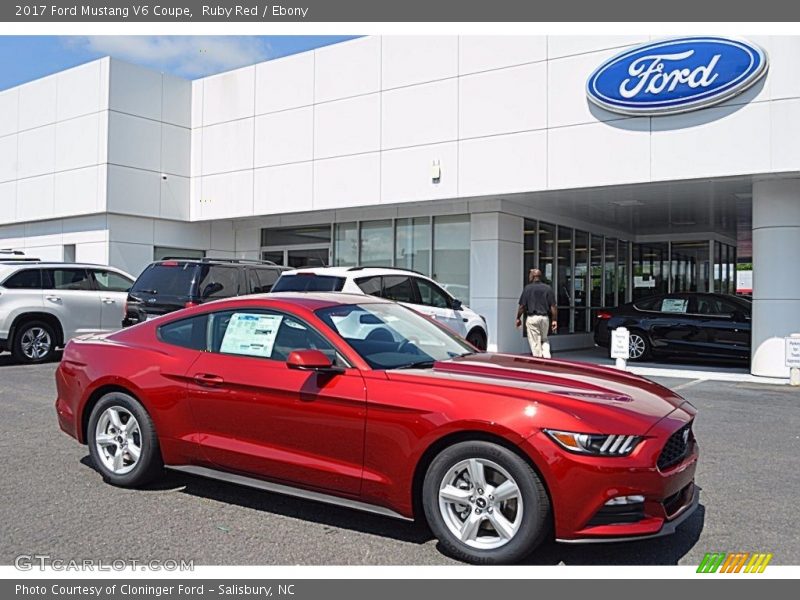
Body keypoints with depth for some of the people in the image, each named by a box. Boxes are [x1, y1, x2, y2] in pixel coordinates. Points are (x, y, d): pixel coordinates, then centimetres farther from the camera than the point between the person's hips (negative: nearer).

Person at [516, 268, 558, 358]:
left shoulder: (528, 288, -3)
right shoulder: (548, 288, 3)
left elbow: (522, 306, -4)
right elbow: (553, 306, 0)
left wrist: (518, 318, 7)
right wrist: (554, 320, 5)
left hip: (532, 318, -3)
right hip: (545, 317, 3)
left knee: (535, 342, 2)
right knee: (544, 339, 19)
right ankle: (547, 356, 4)